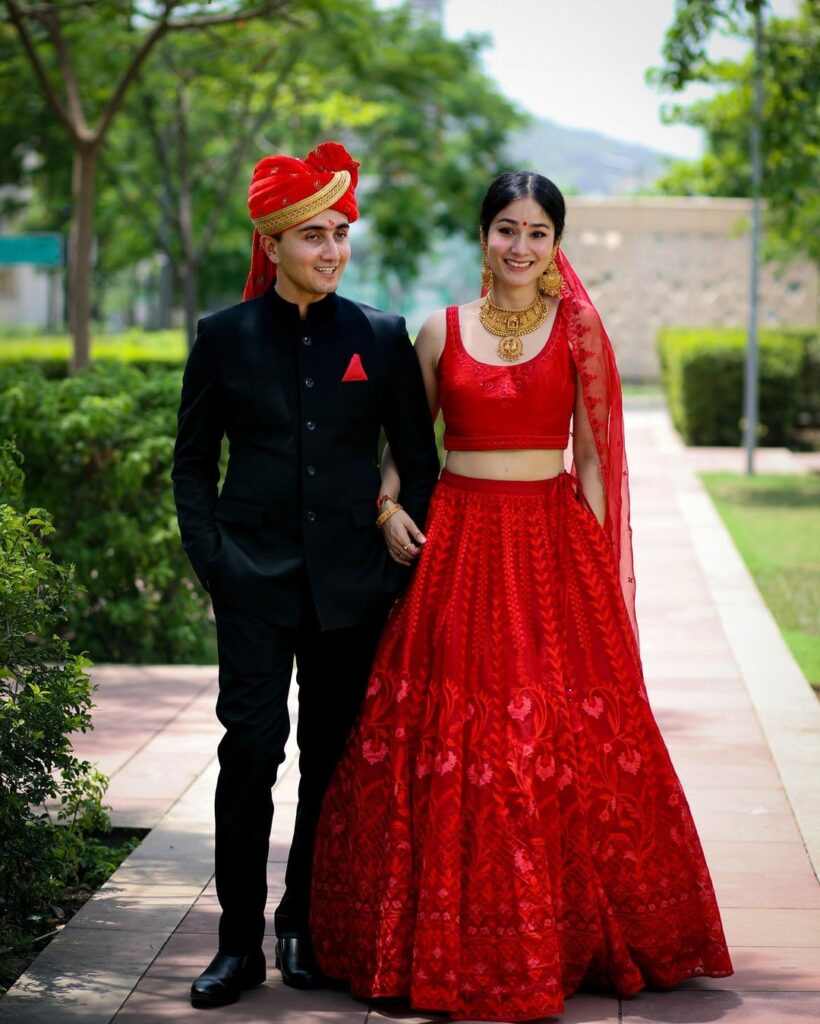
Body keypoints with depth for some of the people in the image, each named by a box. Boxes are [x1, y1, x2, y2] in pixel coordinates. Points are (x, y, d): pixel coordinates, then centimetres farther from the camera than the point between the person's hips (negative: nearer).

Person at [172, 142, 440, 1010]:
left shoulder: (382, 338, 5)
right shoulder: (224, 338, 3)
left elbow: (418, 457, 10)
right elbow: (192, 461, 8)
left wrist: (417, 562, 3)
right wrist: (209, 561, -1)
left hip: (350, 578, 2)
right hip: (255, 580, -1)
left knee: (334, 756, 8)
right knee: (251, 747, -9)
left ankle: (304, 925, 23)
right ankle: (239, 939, 1)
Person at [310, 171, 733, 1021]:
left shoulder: (577, 331, 4)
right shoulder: (441, 331, 6)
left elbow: (591, 456, 4)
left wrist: (594, 559, -2)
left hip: (553, 545, -1)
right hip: (457, 543, 1)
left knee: (566, 738, -2)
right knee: (452, 725, -1)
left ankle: (566, 936, 12)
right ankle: (460, 943, 10)